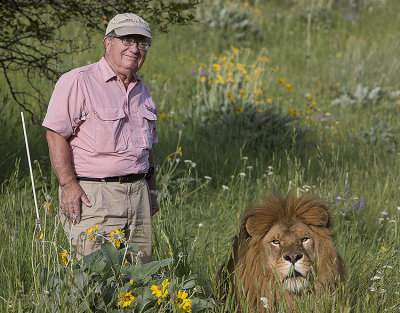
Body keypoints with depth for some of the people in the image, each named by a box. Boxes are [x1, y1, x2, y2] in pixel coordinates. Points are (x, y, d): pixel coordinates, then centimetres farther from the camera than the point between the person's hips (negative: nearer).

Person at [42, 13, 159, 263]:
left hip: (137, 193, 7)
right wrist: (68, 184, -18)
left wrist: (151, 190, 23)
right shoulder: (77, 82, -6)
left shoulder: (142, 91, 19)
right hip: (93, 194, -7)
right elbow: (56, 135, -11)